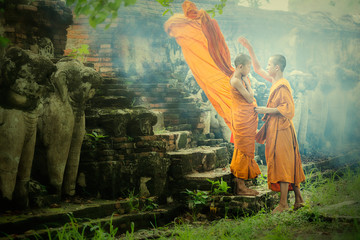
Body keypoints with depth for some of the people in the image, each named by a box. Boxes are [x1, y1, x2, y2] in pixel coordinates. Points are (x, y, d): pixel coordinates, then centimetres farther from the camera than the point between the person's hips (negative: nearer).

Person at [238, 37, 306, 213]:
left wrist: (266, 110, -17)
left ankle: (283, 203, -2)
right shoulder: (275, 81, 12)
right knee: (290, 164, 12)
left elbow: (288, 108, -23)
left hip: (280, 129, -9)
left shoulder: (282, 86, -16)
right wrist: (249, 49, 19)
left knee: (282, 164, -6)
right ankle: (298, 199, 18)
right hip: (275, 128, 9)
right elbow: (257, 69, 23)